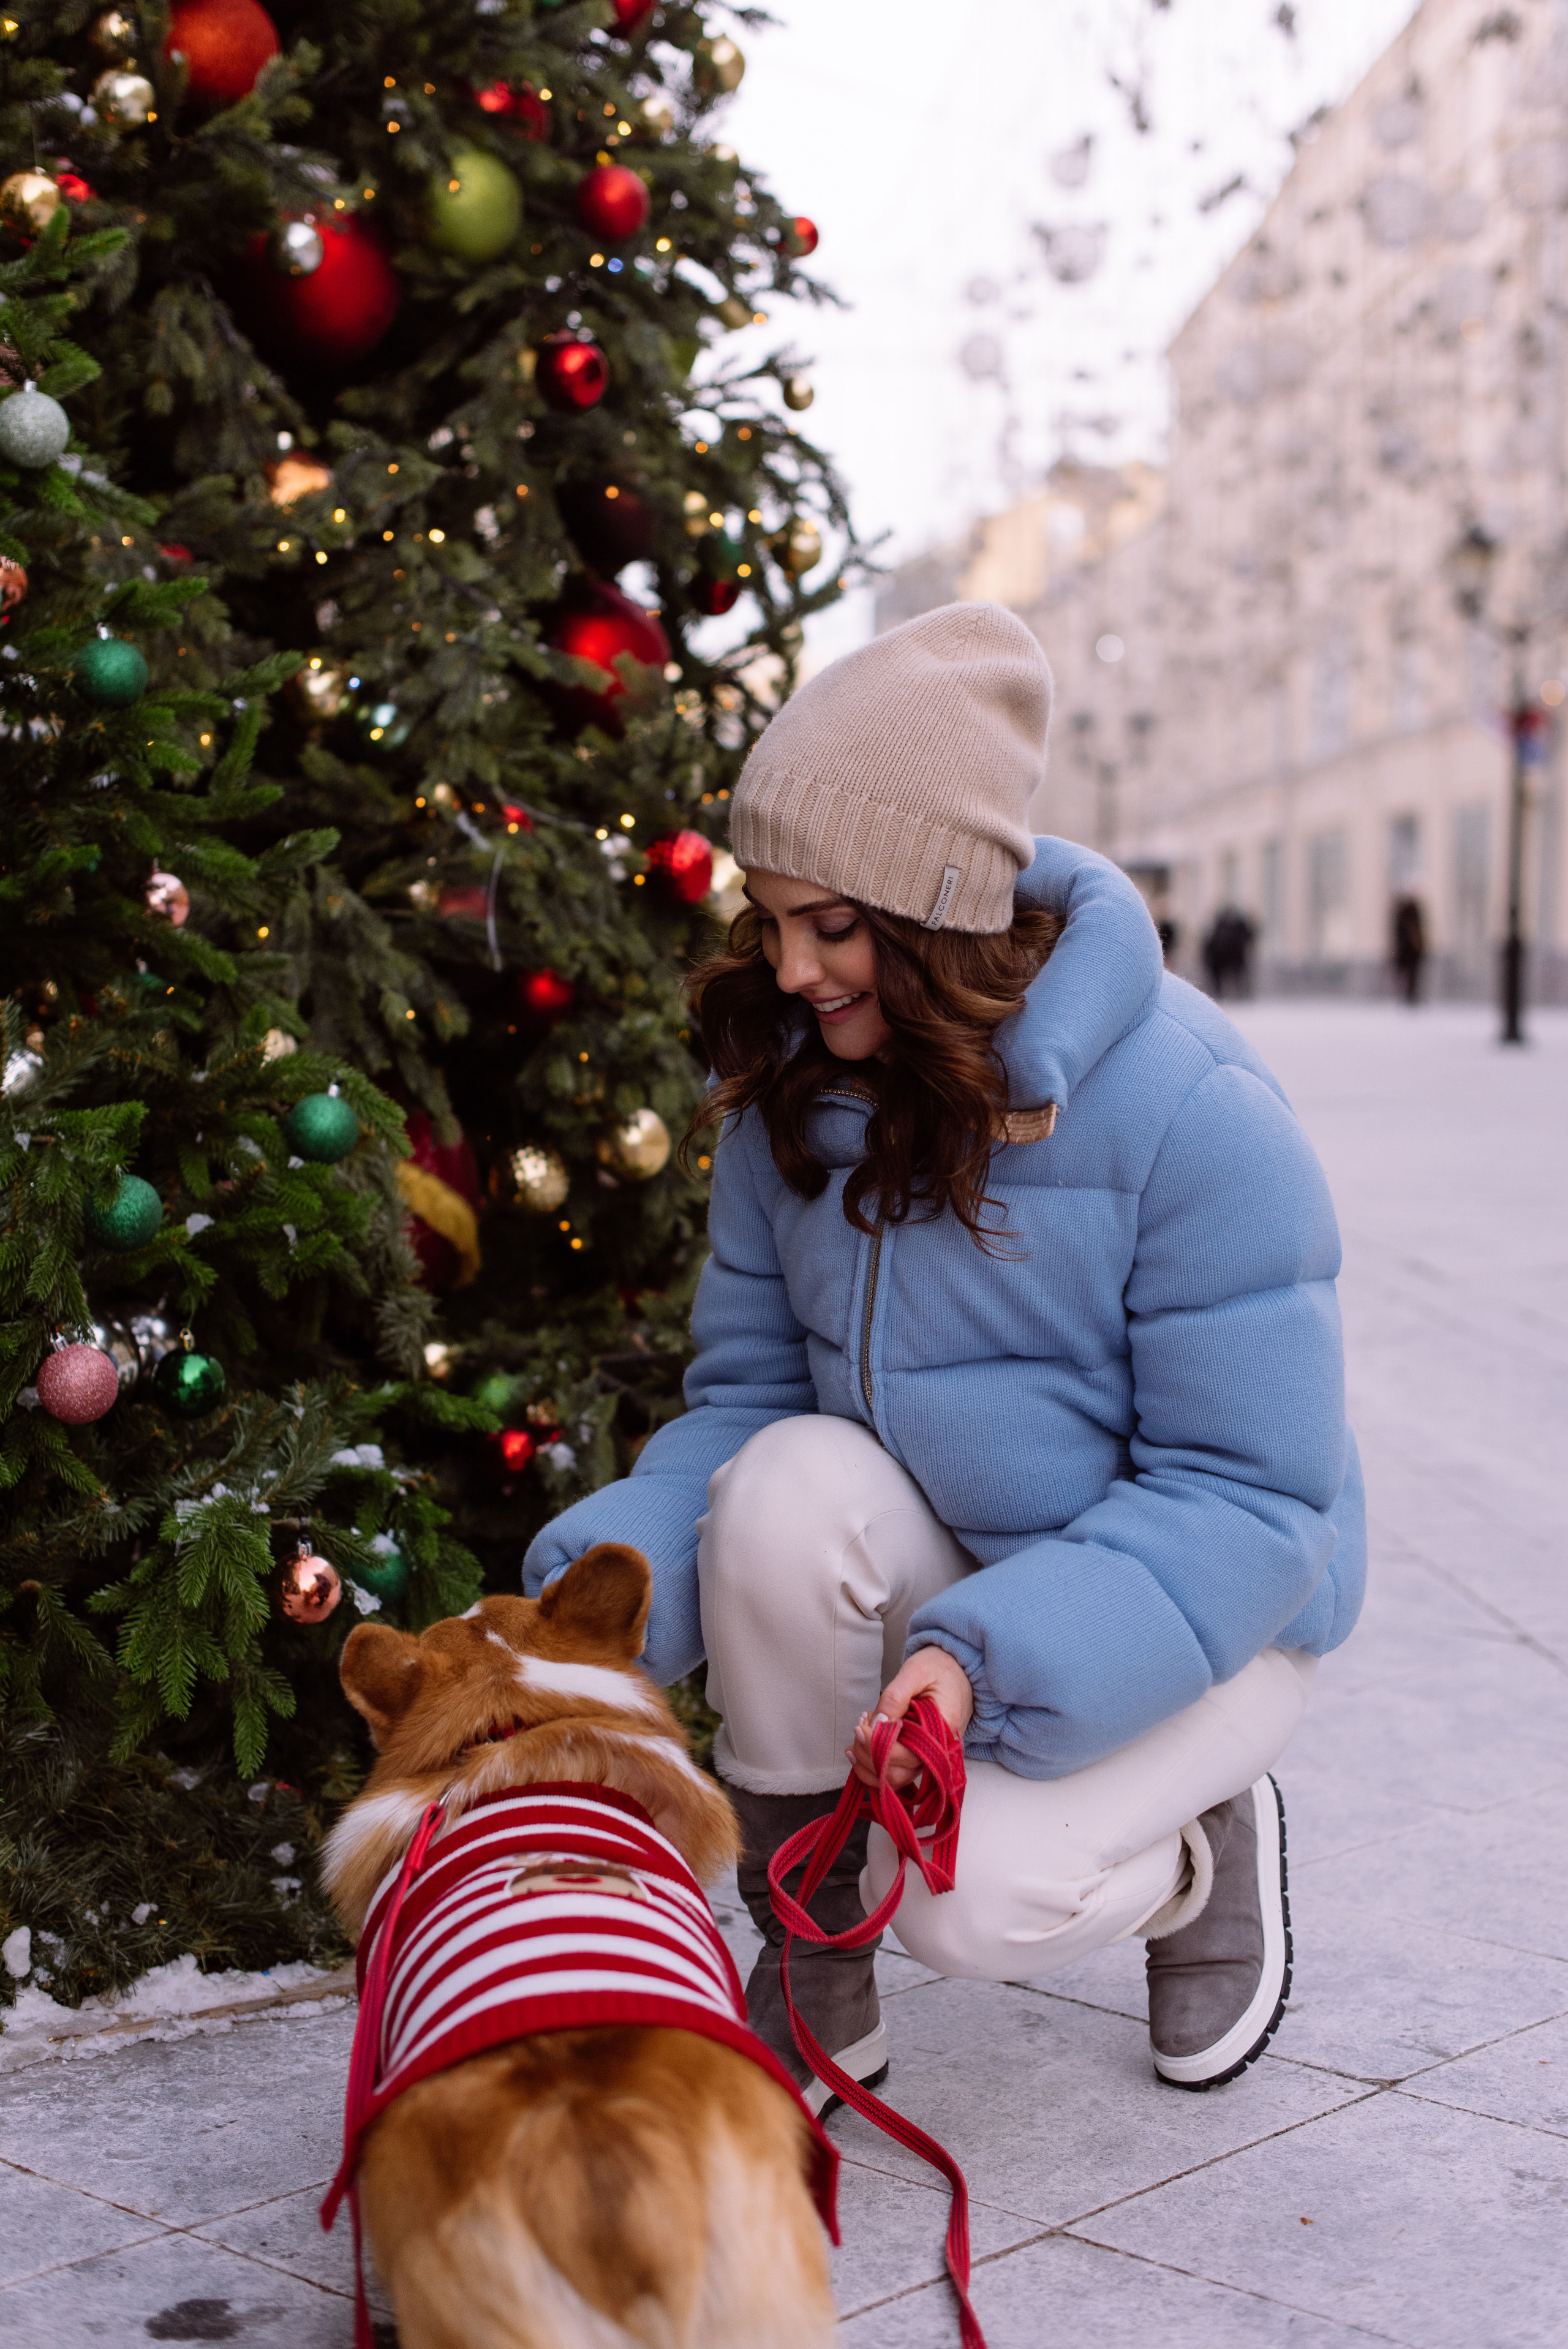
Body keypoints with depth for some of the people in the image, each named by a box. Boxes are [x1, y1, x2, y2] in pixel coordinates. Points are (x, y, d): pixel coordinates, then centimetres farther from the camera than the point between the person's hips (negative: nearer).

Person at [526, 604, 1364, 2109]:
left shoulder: (1191, 1111, -25)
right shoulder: (795, 1085, -8)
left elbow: (1250, 1501, -23)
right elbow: (744, 1392, -3)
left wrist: (992, 1655, -36)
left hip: (1194, 1608, -4)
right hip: (937, 1566, 4)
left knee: (968, 1898, -27)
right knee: (789, 1484, -29)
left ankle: (1205, 1846, 12)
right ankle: (812, 1987, -9)